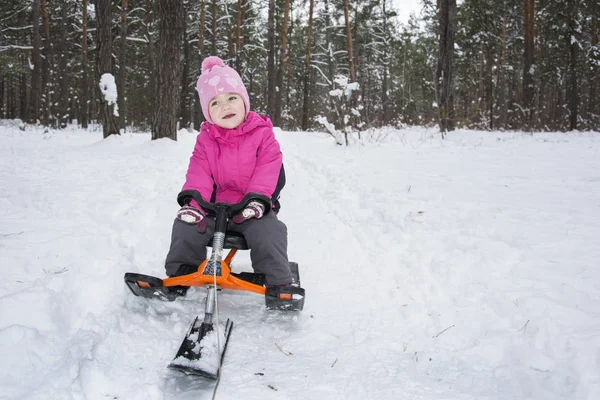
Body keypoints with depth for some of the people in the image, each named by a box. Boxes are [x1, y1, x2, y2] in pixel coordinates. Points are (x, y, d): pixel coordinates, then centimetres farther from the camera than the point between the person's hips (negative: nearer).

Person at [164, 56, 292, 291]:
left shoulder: (262, 133, -3)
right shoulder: (206, 139, 4)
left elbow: (268, 170, -12)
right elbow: (199, 175, -6)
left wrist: (257, 199, -26)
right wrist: (192, 201, -23)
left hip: (253, 209, -2)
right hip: (215, 206, 3)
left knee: (268, 231, -30)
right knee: (186, 225, -16)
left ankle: (278, 282, -17)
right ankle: (179, 274, 3)